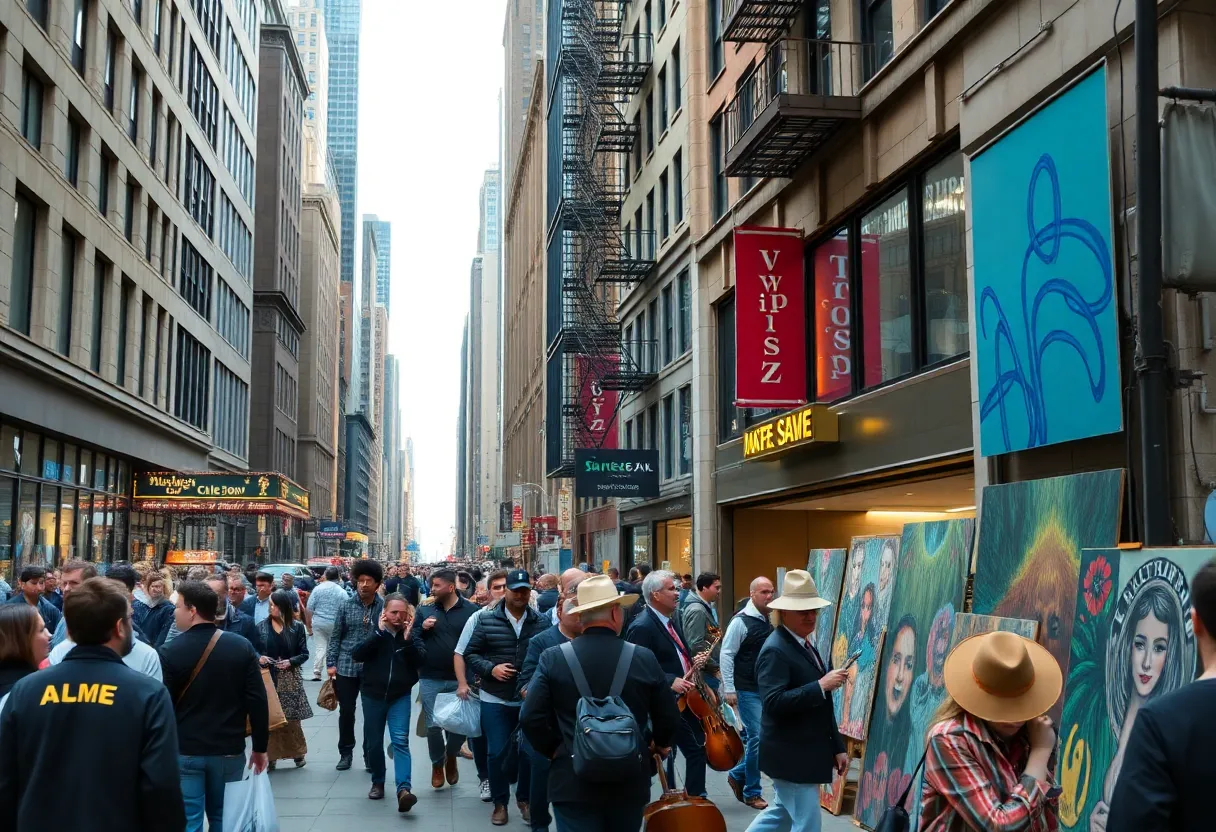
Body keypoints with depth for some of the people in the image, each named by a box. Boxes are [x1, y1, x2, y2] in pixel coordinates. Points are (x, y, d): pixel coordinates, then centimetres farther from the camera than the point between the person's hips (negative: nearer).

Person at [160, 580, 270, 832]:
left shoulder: (170, 652, -10)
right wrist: (260, 748, 5)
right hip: (229, 750, 2)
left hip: (184, 751, -2)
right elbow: (257, 702, -4)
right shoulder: (242, 646, -3)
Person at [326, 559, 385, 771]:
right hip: (347, 666, 1)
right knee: (346, 711, 9)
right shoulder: (346, 606, 0)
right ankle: (345, 753, 23)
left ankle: (371, 755, 20)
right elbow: (336, 637, 4)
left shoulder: (384, 608, -3)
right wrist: (331, 663, -2)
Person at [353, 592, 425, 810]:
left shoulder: (412, 632, -2)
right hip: (373, 695, 2)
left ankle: (403, 789, -22)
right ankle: (378, 782, 30)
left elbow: (420, 660, -12)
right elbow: (357, 655, -17)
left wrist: (408, 639, -25)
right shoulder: (375, 631, -2)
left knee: (400, 741, -13)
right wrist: (379, 632, -24)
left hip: (400, 696, -1)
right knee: (373, 742, 11)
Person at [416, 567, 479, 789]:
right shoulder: (424, 610, 2)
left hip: (459, 679, -1)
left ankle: (451, 756, 36)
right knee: (433, 726, 3)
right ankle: (437, 763, 29)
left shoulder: (471, 610, -4)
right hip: (430, 679, 1)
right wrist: (422, 627, -13)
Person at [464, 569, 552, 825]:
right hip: (495, 700, -1)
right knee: (497, 753, 4)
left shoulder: (542, 622, -2)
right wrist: (490, 669, -14)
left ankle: (525, 799, 30)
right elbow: (470, 654, 1)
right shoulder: (487, 621, -3)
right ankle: (500, 803, 22)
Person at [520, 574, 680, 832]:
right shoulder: (644, 659, -5)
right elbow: (669, 718, 3)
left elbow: (530, 717, -10)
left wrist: (553, 749, 7)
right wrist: (659, 744, 24)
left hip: (573, 782, -1)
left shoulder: (553, 659, -8)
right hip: (630, 782, 2)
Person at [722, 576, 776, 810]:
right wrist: (729, 689, -16)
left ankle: (737, 775, 27)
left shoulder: (770, 622, 10)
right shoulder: (741, 621, -12)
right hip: (748, 691, -7)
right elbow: (726, 655, -12)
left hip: (768, 690, 7)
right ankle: (752, 793, 6)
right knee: (758, 737, -8)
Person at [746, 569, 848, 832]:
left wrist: (837, 747, 16)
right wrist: (821, 686, -29)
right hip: (791, 757, -9)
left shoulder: (806, 645, 13)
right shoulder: (775, 650, -18)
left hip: (804, 753, 9)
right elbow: (774, 702, -29)